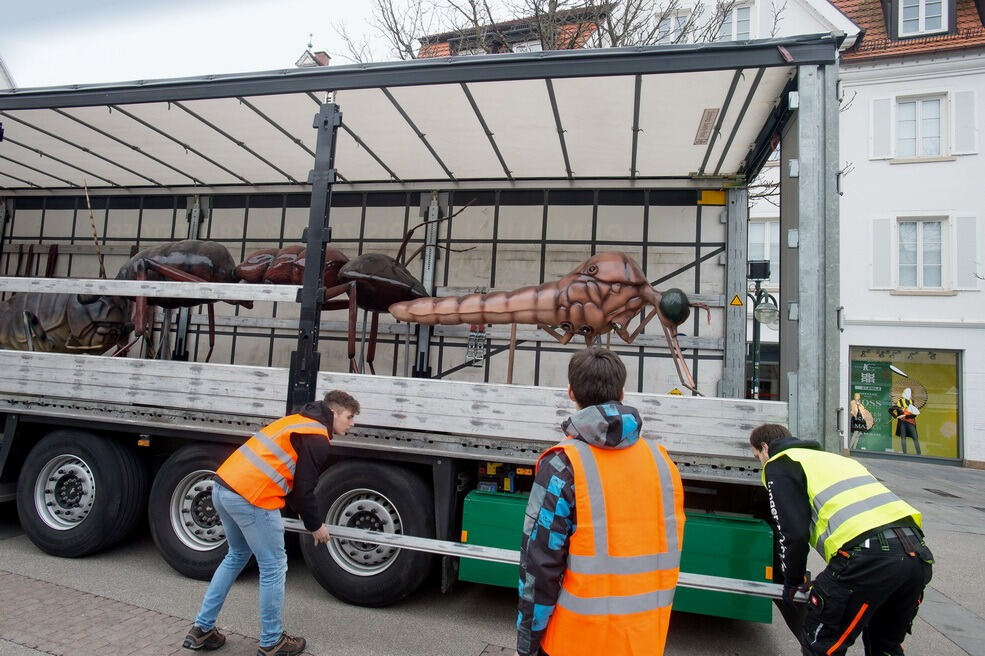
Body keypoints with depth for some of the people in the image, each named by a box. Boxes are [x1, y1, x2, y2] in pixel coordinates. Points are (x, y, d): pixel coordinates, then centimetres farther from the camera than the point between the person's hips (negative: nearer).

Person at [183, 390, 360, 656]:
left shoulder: (299, 421, 21)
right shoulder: (318, 441, -7)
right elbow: (304, 489, -8)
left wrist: (304, 514, 33)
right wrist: (316, 525, 9)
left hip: (223, 486, 10)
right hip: (251, 497, -10)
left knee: (237, 555, 28)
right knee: (273, 567, 6)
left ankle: (202, 629, 34)